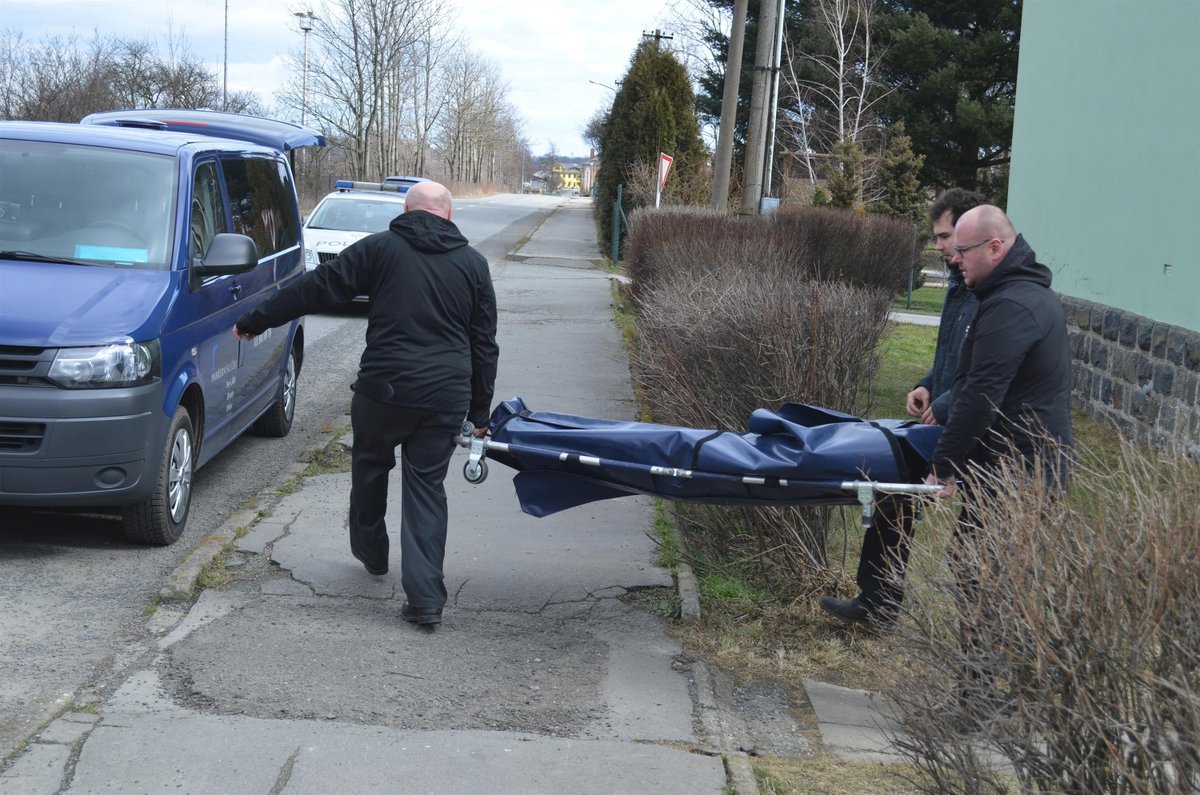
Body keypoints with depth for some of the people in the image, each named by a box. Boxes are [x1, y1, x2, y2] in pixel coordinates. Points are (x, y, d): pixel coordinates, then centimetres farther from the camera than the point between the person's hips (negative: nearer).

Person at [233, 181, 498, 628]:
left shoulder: (380, 249, 1)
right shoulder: (473, 264, 10)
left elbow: (317, 288, 1)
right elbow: (485, 345, 11)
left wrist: (254, 322, 10)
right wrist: (479, 413, 16)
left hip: (384, 389, -2)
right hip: (446, 398, 2)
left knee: (370, 464, 24)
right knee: (427, 485, 8)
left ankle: (371, 554, 43)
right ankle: (426, 598, 2)